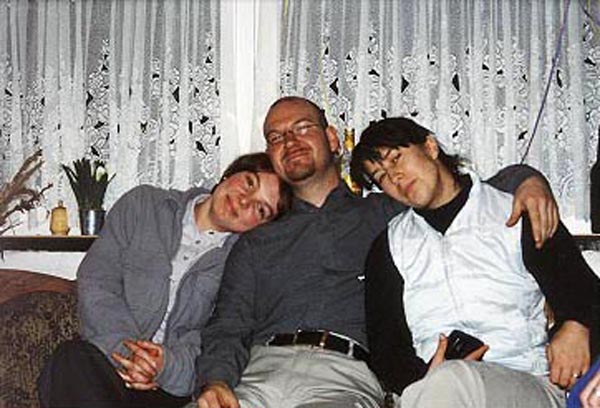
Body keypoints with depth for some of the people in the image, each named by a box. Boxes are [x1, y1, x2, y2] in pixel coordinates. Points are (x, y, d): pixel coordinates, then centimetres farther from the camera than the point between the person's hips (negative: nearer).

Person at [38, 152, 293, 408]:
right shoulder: (143, 205, 10)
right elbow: (95, 280, 3)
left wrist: (169, 365, -21)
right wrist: (127, 352, -11)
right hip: (109, 357, 1)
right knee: (72, 360, -31)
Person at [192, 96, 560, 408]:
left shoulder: (385, 214, 23)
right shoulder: (256, 244, 26)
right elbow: (228, 329, 15)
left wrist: (527, 180, 2)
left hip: (344, 377, -2)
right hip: (262, 368, 2)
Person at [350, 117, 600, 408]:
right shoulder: (390, 246, 17)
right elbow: (384, 344, 10)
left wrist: (576, 327, -13)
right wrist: (422, 376, -11)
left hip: (530, 383, -1)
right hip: (428, 383, 1)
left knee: (452, 380, -35)